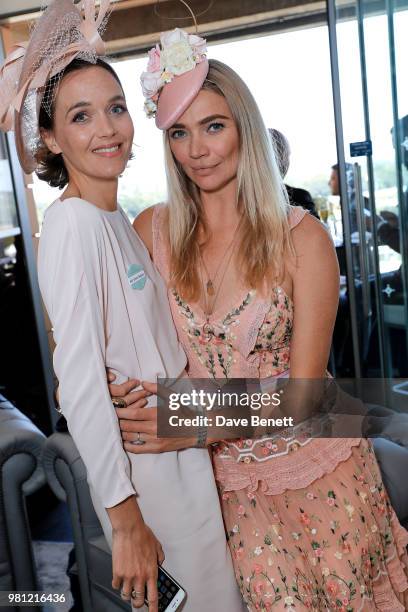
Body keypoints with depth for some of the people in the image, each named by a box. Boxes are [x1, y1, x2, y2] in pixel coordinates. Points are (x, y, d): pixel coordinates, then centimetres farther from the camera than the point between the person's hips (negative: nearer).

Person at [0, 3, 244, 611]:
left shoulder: (117, 220, 8)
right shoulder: (72, 223, -19)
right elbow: (80, 383, -23)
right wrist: (124, 518, -21)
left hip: (182, 443, 8)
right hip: (142, 464, -8)